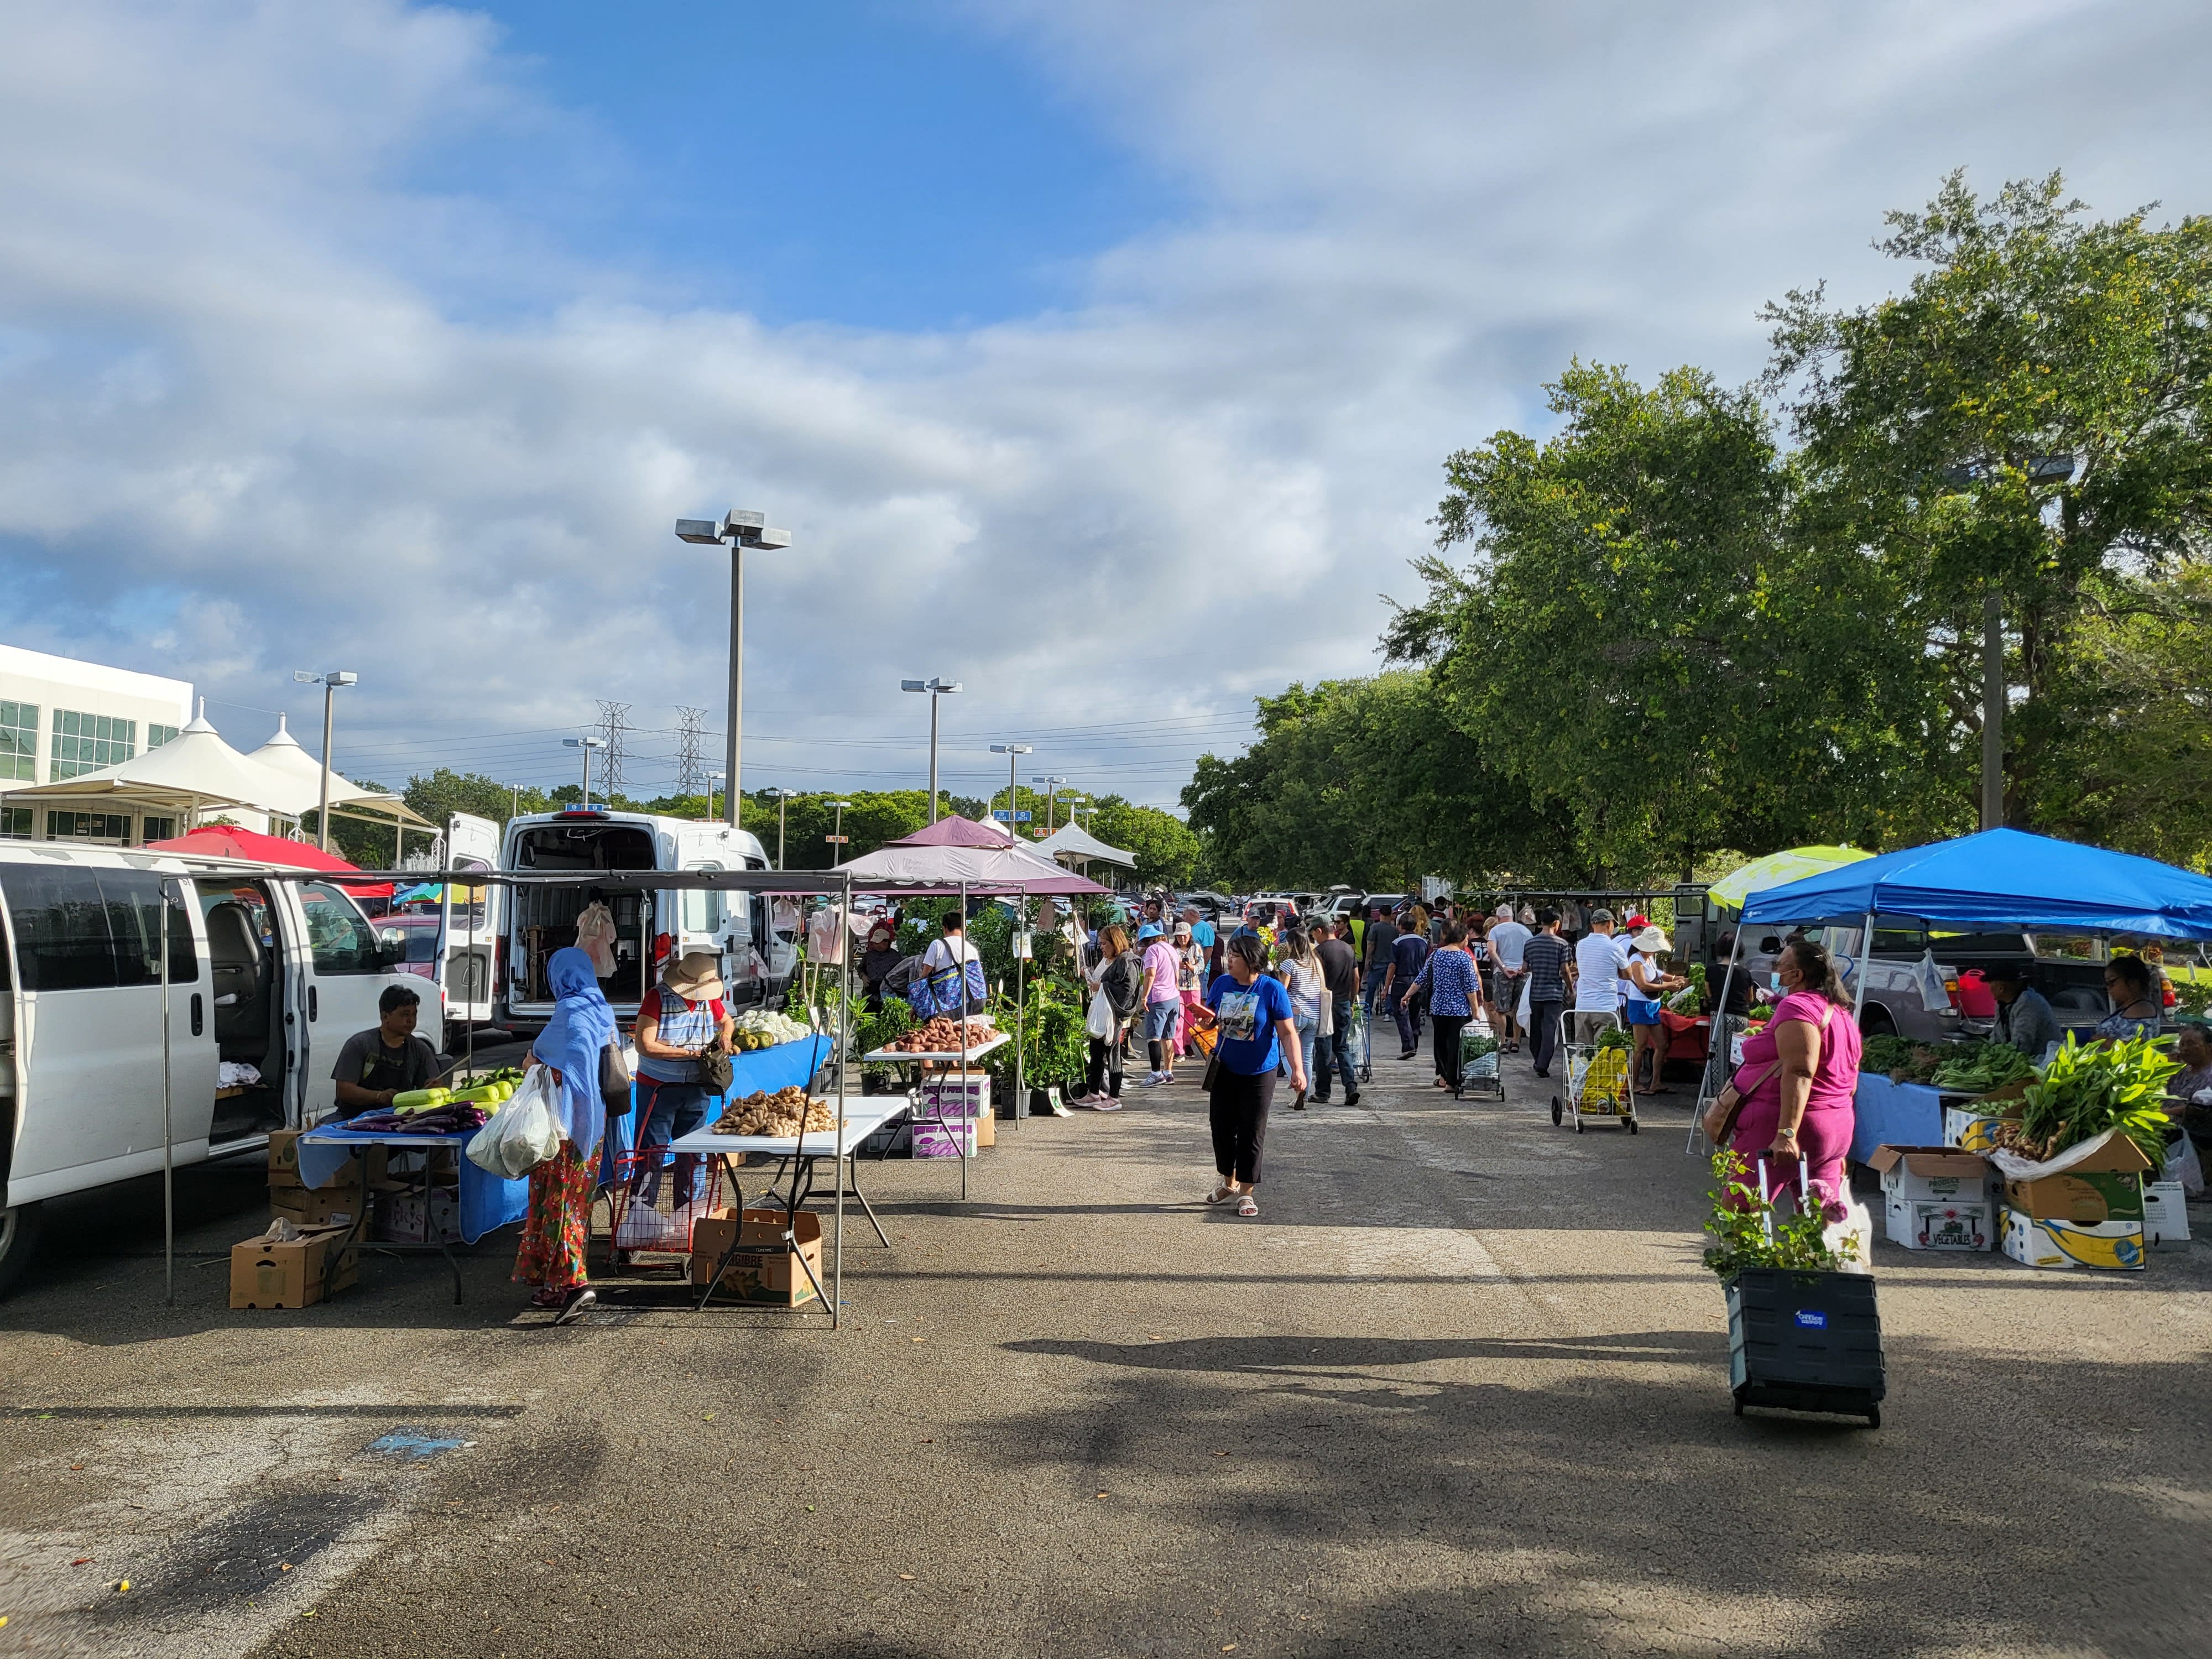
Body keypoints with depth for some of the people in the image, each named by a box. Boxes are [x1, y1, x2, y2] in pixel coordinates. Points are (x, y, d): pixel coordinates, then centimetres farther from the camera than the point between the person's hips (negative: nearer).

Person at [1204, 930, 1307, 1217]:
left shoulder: (1272, 989, -13)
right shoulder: (1222, 984, 0)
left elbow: (1288, 1032, -13)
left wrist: (1298, 1068, -23)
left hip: (1258, 1072, -4)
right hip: (1224, 1070, 5)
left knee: (1252, 1132, 2)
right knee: (1222, 1127, 11)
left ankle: (1246, 1192, 15)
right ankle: (1229, 1184, 30)